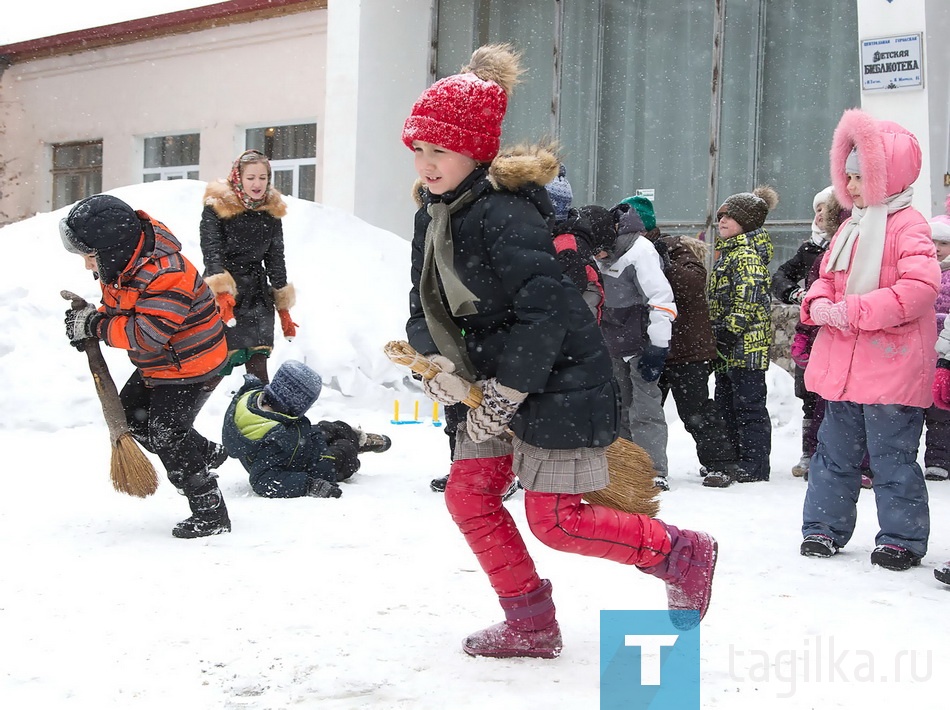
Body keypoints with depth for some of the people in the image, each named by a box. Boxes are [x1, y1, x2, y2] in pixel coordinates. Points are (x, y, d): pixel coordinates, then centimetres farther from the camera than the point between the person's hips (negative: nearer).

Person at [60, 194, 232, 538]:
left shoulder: (167, 275, -34)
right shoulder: (119, 263, -4)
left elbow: (147, 335, -35)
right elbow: (118, 306, 12)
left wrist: (95, 326, -26)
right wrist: (91, 317, -9)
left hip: (190, 364, -10)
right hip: (157, 364, 10)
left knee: (166, 435, -11)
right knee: (131, 417, 17)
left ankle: (210, 513, 0)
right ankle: (206, 454, 31)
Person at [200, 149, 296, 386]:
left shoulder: (271, 213, 9)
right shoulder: (216, 207, -5)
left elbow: (276, 260, 14)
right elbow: (212, 251, -15)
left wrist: (283, 308, 12)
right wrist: (222, 292, -30)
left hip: (257, 295, 4)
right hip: (220, 297, -4)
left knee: (258, 363, -7)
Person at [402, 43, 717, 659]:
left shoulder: (502, 213, -22)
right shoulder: (434, 214, 7)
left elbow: (544, 311, -27)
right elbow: (425, 307, 10)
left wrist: (503, 397, -23)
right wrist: (438, 364, -11)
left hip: (558, 382, -9)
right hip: (498, 382, 9)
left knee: (554, 520, -6)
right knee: (468, 495, 7)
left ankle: (683, 555, 14)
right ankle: (532, 624, 21)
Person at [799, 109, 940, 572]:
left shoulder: (907, 226, -10)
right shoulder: (850, 226, 15)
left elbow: (919, 287, -23)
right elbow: (827, 278, 21)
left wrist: (854, 311, -24)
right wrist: (818, 304, -3)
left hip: (890, 367, -8)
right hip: (842, 365, 8)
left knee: (892, 456, 1)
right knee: (835, 450, 14)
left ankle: (902, 537, 13)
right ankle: (824, 528, 24)